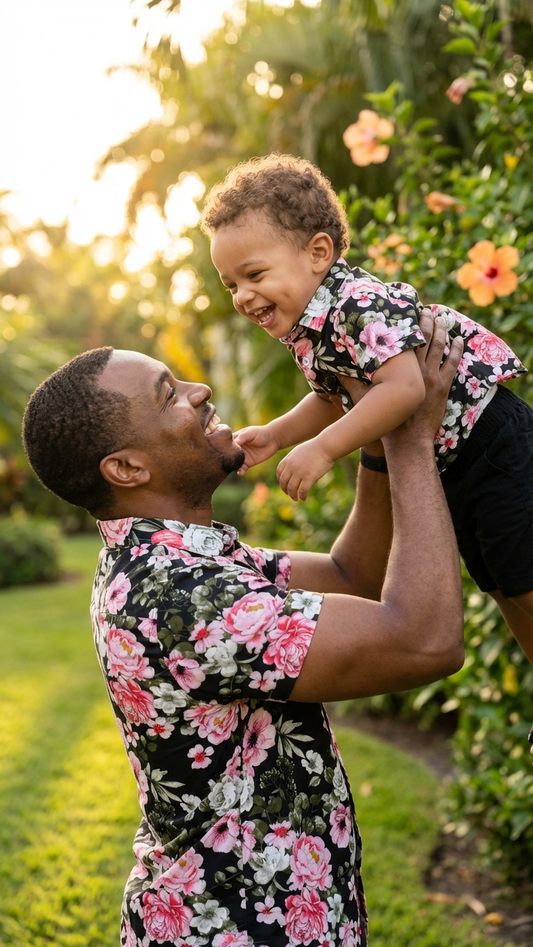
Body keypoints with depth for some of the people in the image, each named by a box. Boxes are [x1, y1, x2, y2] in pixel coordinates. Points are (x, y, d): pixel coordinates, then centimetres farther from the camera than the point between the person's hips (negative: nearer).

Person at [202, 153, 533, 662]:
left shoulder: (360, 303, -26)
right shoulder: (305, 332, 3)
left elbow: (404, 387, -38)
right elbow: (335, 398, 19)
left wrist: (321, 449, -34)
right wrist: (275, 434, 5)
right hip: (446, 475, 10)